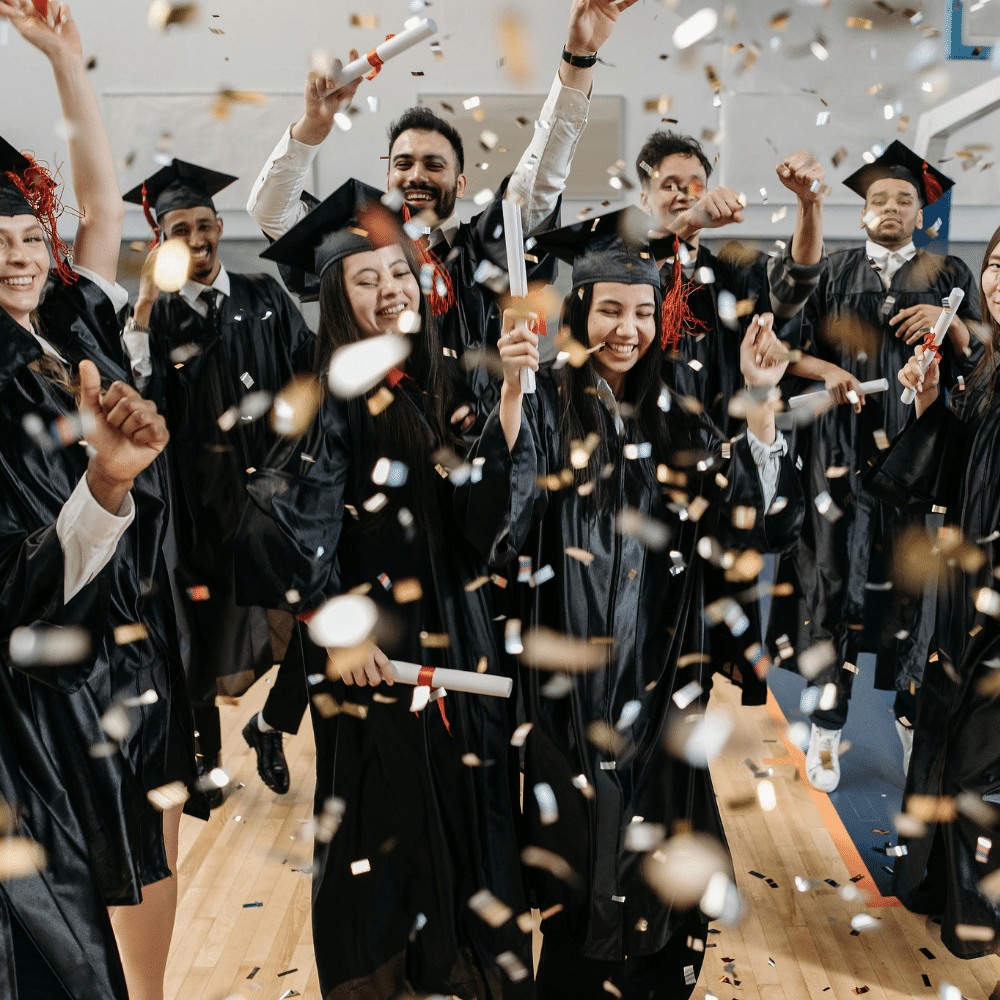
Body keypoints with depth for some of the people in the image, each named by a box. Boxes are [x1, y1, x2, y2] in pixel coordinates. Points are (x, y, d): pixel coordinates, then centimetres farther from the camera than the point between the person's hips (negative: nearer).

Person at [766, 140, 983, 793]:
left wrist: (947, 319, -10)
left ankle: (913, 712, 12)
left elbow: (977, 357, 8)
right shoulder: (833, 273, 12)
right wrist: (827, 371, -14)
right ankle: (827, 727, 2)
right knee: (836, 570, -4)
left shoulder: (948, 274, 13)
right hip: (843, 441, 0)